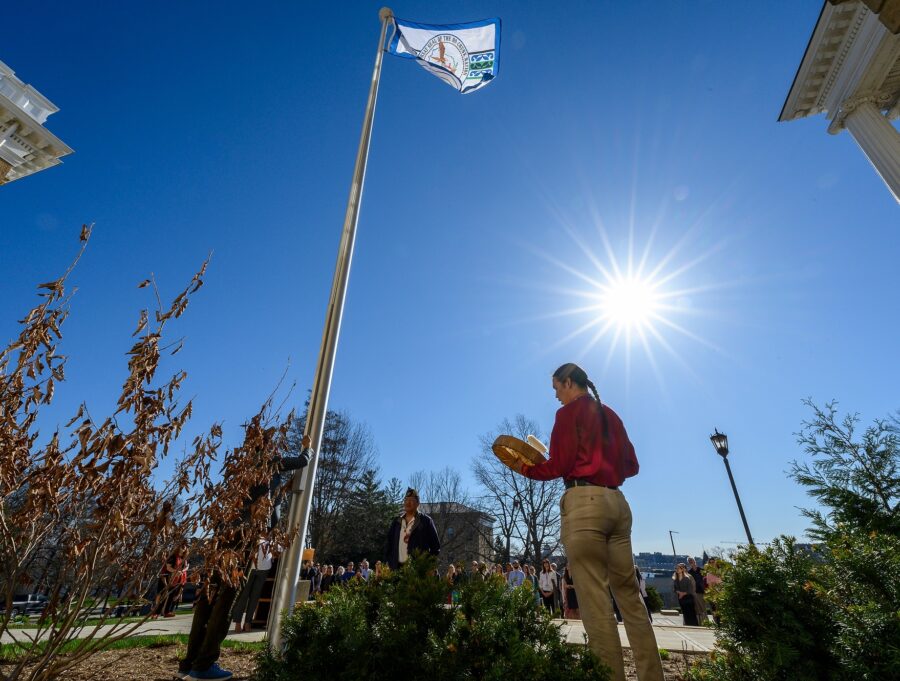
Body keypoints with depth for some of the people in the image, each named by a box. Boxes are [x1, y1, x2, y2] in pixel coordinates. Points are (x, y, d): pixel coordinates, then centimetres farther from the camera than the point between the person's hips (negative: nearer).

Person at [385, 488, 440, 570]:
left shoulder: (426, 521, -1)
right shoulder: (397, 521, 12)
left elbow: (435, 546, 0)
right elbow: (390, 543, 17)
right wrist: (390, 564, 8)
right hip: (398, 567, 4)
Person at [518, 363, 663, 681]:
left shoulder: (569, 412, -2)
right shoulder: (611, 415, 18)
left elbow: (559, 466, -8)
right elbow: (631, 465, 19)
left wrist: (525, 468, 7)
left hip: (584, 502, -8)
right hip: (617, 502, 8)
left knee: (595, 598, -4)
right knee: (628, 592, 13)